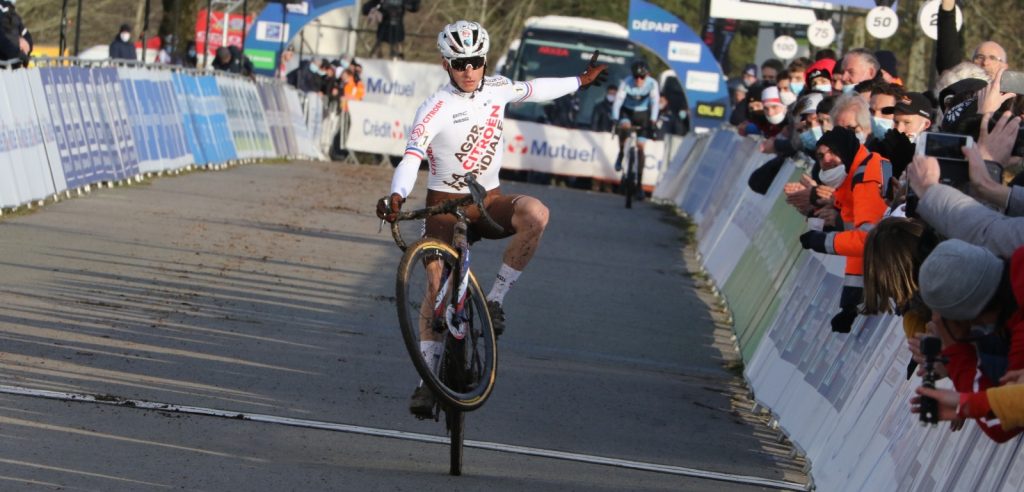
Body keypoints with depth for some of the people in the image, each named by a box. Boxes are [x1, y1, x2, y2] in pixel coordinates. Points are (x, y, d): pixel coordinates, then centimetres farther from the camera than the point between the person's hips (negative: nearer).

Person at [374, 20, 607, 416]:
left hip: (488, 203, 3)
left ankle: (496, 298, -15)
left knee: (535, 213, -29)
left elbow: (533, 90, 21)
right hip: (444, 206, -3)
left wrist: (579, 82, 32)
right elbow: (412, 157, -29)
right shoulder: (435, 110, -17)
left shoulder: (497, 89, 0)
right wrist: (397, 195, -48)